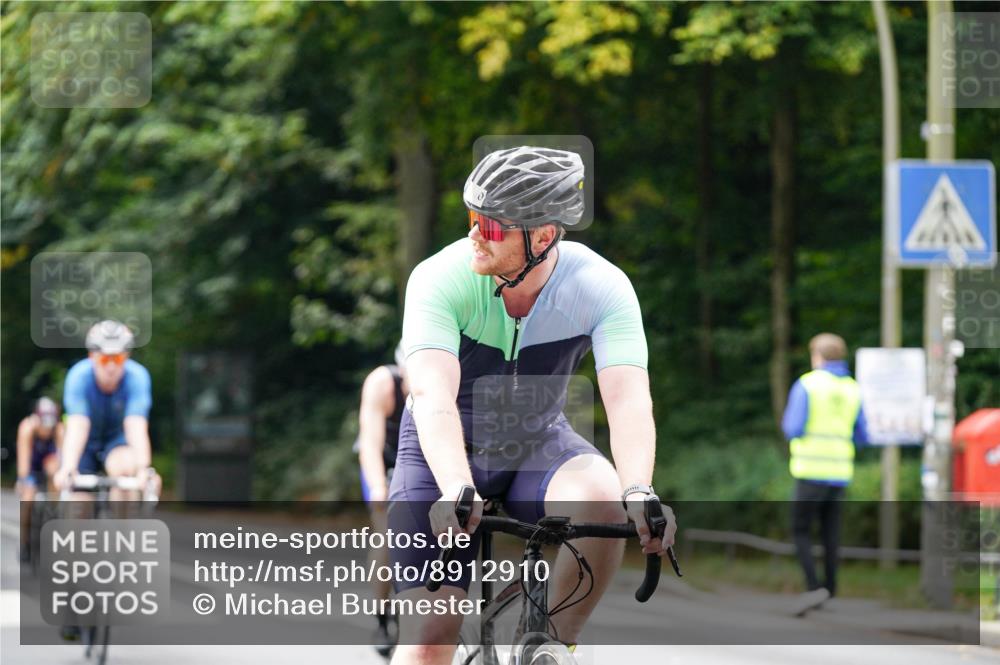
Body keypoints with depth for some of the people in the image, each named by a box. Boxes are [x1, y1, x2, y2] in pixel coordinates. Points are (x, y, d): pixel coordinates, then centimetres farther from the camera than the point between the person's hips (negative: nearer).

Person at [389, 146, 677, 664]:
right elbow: (433, 396, -38)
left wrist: (639, 493, -52)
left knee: (602, 501, -33)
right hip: (448, 453, -1)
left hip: (538, 446, 1)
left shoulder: (602, 287, -21)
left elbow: (628, 397, -34)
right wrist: (457, 491, -56)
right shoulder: (441, 279, -25)